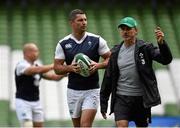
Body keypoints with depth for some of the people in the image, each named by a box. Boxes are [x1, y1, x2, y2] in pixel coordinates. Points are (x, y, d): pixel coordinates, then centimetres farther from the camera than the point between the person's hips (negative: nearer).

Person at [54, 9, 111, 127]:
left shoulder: (96, 40, -2)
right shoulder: (63, 44, 1)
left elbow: (110, 59, 2)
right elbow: (57, 68, 2)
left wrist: (98, 65, -17)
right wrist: (70, 68, -17)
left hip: (92, 90, -3)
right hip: (73, 90, 3)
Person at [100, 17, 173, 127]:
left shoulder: (145, 48, -2)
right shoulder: (115, 52, 7)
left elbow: (166, 60, -15)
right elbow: (108, 78, 11)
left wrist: (162, 43, -33)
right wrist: (103, 102, 10)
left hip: (141, 98, -1)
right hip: (121, 98, 1)